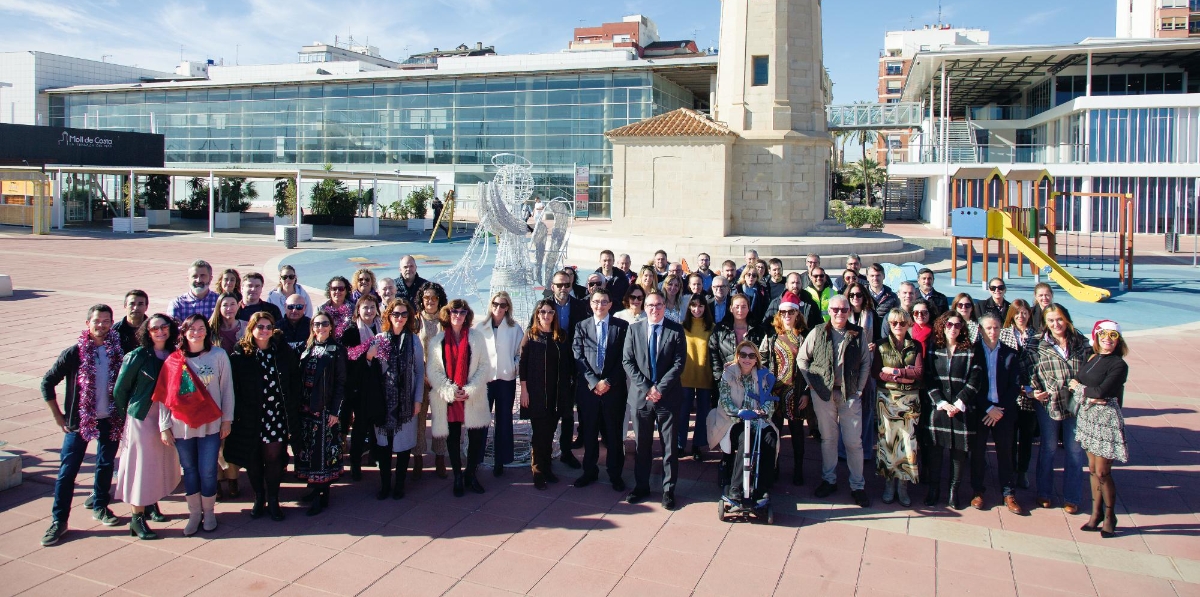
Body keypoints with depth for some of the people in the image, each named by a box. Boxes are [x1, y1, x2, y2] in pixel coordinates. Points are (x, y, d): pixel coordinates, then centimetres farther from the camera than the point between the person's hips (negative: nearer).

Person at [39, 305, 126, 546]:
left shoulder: (118, 351, -4)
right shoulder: (74, 353, -9)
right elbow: (47, 382, -2)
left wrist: (122, 411, 2)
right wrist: (58, 416, -2)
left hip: (110, 420, 2)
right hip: (79, 420, -2)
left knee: (106, 465, 14)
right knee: (68, 470, 0)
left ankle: (100, 506, 32)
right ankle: (58, 520, 9)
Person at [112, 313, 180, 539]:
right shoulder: (137, 356, -11)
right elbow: (120, 389, -5)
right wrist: (127, 415, 2)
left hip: (166, 418, 5)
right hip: (142, 418, -5)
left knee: (162, 463, 15)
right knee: (142, 465, 0)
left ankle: (151, 505, 35)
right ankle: (137, 520, 9)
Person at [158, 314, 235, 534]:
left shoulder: (218, 355, -3)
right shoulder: (173, 360, 0)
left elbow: (227, 388, 1)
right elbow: (164, 395, 1)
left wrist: (227, 419, 0)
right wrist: (164, 426, -2)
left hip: (210, 424, -1)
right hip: (182, 425, 1)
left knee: (208, 471, 1)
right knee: (190, 470, 11)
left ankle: (209, 512, 21)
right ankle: (194, 514, 25)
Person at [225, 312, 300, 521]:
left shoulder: (283, 352, 2)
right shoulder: (239, 355, -2)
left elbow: (294, 384, 4)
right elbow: (234, 388, -3)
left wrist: (292, 415, -1)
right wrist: (237, 415, -9)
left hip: (277, 417, 0)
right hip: (250, 418, 0)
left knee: (274, 457, -1)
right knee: (253, 459, 8)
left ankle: (273, 500, 14)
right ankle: (259, 498, 25)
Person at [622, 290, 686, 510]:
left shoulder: (676, 330, -1)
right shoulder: (634, 329, 5)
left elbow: (679, 363, -6)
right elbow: (627, 361, 0)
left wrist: (660, 388, -13)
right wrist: (646, 387, -10)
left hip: (667, 396, -1)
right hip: (640, 395, 2)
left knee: (669, 446, 5)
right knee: (641, 445, 10)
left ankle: (669, 490, 15)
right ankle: (641, 486, 22)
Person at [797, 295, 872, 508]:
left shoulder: (858, 334, 2)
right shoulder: (818, 333, 0)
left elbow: (866, 363, 5)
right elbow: (801, 358, 6)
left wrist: (859, 388, -1)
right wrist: (811, 382, -1)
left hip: (850, 394, 0)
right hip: (823, 393, 0)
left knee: (854, 441, 0)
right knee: (828, 438, 10)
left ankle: (857, 485, 11)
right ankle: (829, 480, 23)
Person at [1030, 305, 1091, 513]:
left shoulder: (1081, 342, 2)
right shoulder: (1040, 345, -2)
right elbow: (1031, 372, 5)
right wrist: (1034, 390, -9)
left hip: (1077, 403, 1)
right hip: (1048, 403, -1)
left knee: (1075, 451, 7)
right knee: (1048, 449, 12)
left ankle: (1072, 498, 21)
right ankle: (1044, 493, 27)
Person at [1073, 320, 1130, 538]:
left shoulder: (1119, 365, -13)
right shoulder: (1092, 358, 8)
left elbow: (1101, 392, -21)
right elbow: (1074, 381, 2)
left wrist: (1079, 388, -5)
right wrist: (1089, 395, -16)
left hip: (1105, 419, -6)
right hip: (1087, 416, 6)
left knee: (1102, 472, 0)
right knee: (1092, 469, 13)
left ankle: (1109, 517, 18)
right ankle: (1096, 513, 24)